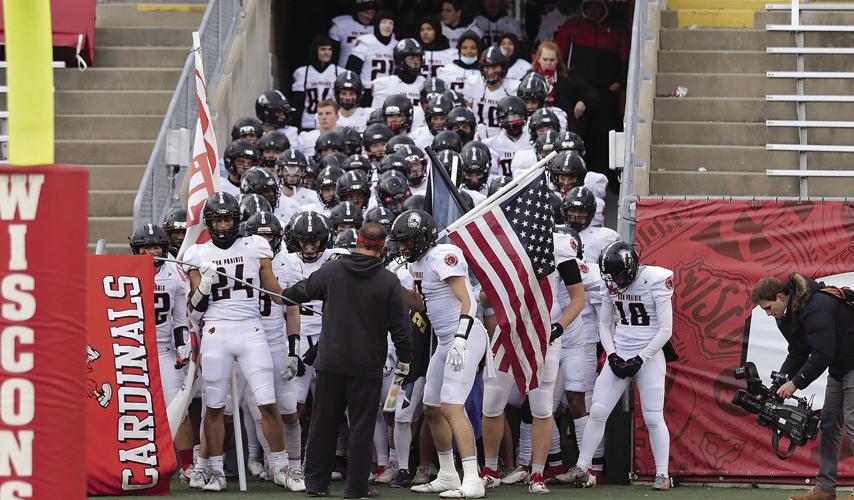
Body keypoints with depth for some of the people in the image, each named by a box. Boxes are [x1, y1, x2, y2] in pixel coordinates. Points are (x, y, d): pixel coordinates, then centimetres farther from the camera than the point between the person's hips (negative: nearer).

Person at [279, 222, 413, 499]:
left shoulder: (331, 271, -2)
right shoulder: (388, 281, -8)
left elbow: (301, 291, 16)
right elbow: (400, 326, -5)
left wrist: (280, 293, 37)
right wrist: (404, 360, 8)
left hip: (330, 362, 2)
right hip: (367, 366, -2)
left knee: (323, 424, 12)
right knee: (361, 428, 4)